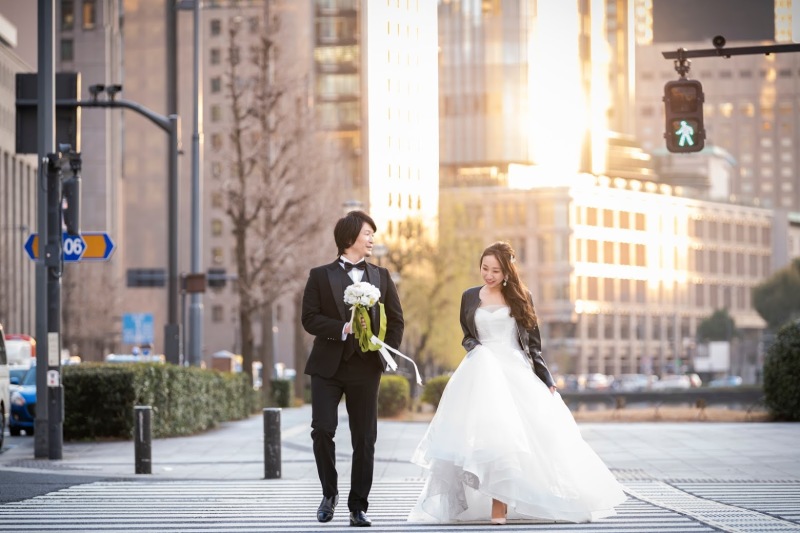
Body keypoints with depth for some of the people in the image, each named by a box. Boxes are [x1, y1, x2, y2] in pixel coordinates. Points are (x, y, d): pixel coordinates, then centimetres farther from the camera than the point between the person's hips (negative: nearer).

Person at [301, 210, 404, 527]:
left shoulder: (381, 276, 11)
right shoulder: (321, 276, 3)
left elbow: (396, 320, 13)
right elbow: (309, 319, -4)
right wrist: (343, 329, -18)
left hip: (366, 368, 2)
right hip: (328, 367, -2)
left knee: (364, 439, 2)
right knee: (322, 429, -12)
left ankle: (358, 507, 10)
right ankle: (329, 493, 10)